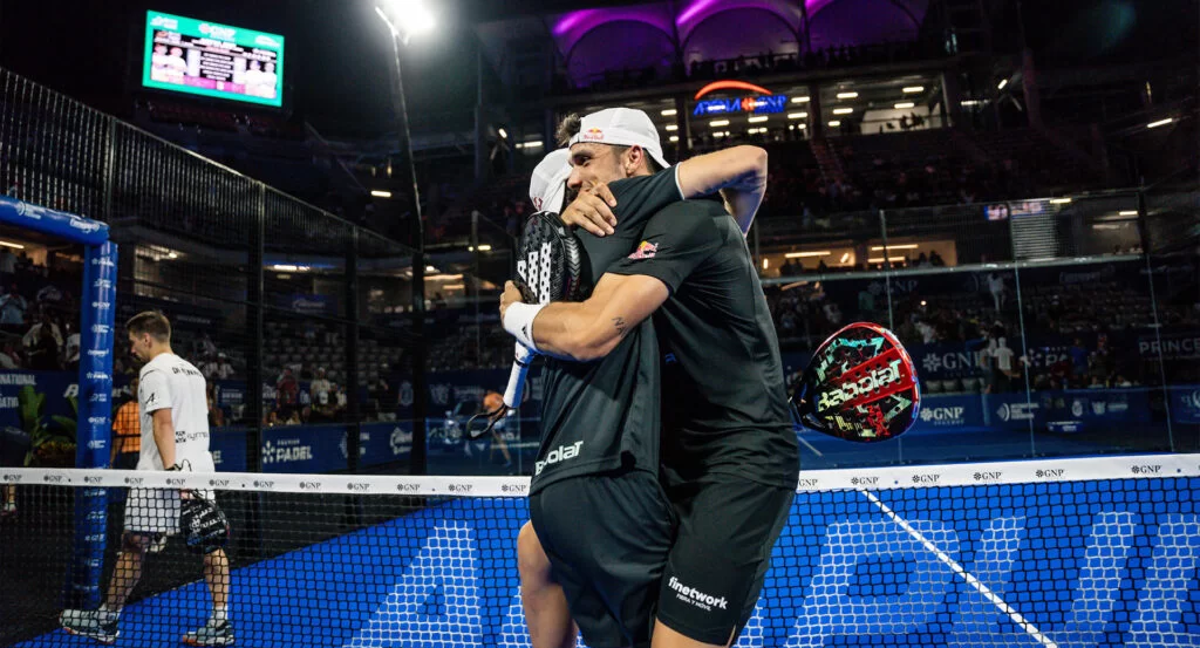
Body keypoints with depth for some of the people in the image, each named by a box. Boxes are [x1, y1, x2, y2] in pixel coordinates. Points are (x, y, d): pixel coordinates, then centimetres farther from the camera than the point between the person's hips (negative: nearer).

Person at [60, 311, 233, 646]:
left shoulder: (154, 370, -6)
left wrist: (172, 470, -23)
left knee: (133, 546, 6)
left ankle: (107, 619, 20)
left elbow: (163, 422, -17)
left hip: (163, 471, -7)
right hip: (200, 468, 8)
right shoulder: (193, 370, 18)